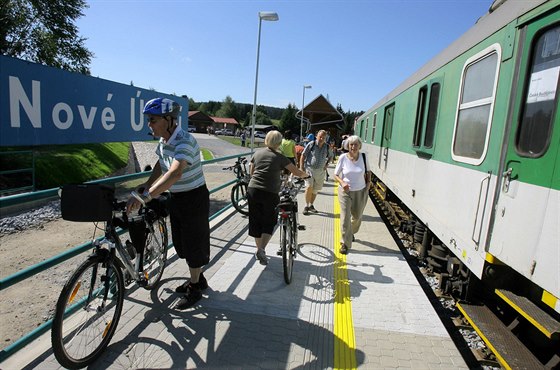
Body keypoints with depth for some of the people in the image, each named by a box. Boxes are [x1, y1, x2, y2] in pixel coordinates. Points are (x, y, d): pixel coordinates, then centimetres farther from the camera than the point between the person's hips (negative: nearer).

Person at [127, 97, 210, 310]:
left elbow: (175, 173, -42)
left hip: (194, 198, -9)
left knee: (193, 243, 5)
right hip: (176, 197, 9)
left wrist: (145, 196, -50)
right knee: (181, 243, 18)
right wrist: (147, 185, 9)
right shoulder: (164, 140, -1)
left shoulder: (185, 142, -28)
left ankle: (194, 289, 23)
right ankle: (197, 279, 39)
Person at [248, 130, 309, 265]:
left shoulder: (258, 152, 8)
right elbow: (298, 173, -3)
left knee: (255, 222, 16)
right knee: (269, 223, 11)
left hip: (253, 190, 4)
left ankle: (259, 250, 28)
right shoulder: (279, 157, -3)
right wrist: (306, 175, 19)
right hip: (270, 193, -4)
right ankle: (261, 249, -6)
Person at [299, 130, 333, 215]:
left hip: (320, 171, 4)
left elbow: (330, 156, 22)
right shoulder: (311, 144, -6)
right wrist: (301, 167, -8)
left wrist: (326, 164, 8)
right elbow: (303, 155, -3)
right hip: (309, 169, -4)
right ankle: (306, 206, -3)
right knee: (309, 187, -17)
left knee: (315, 189, 11)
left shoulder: (327, 147, 3)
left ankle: (311, 205, 27)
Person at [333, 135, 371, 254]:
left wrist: (368, 183, -1)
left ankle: (351, 233, 47)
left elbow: (368, 172, 13)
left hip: (361, 192, 3)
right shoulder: (343, 158, -12)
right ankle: (345, 243, 10)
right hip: (345, 192, -2)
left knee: (357, 216, 16)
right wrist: (342, 182, -22)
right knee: (345, 217, -4)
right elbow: (336, 175, -4)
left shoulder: (364, 157, -5)